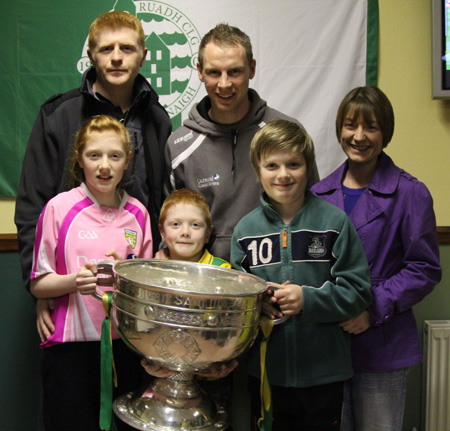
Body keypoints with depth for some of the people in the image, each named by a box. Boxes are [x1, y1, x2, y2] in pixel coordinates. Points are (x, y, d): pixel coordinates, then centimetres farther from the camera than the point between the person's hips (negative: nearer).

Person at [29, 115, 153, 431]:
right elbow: (38, 284, -2)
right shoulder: (59, 208, -4)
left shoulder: (138, 213, 6)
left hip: (125, 344, 3)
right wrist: (74, 281, -22)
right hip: (71, 346, -3)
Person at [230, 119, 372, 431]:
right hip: (265, 372, 2)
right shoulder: (245, 229, 2)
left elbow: (358, 291, -7)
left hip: (324, 373, -2)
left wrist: (308, 299, -20)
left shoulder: (334, 221, -6)